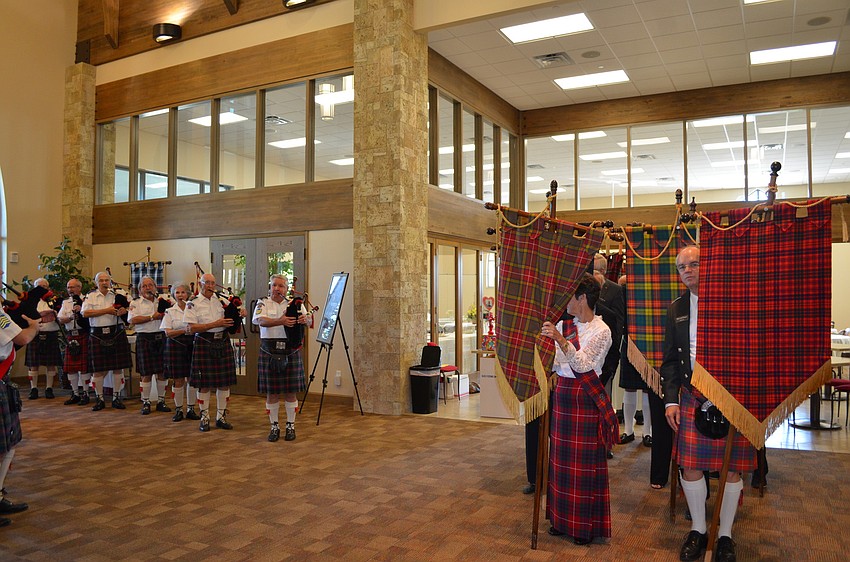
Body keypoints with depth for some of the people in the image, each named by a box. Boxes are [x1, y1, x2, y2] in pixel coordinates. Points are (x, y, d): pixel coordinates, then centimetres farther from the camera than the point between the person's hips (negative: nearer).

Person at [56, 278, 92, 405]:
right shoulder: (65, 303, 16)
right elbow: (60, 319, 7)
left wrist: (81, 310, -18)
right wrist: (71, 317, -11)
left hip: (83, 336, -5)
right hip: (70, 336, 5)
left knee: (84, 366, -4)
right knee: (70, 366, 7)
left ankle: (85, 394, 6)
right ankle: (75, 394, 18)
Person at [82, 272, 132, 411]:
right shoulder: (91, 296, 4)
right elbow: (85, 313, -8)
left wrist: (123, 311, -14)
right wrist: (106, 311, -13)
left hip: (117, 333, 1)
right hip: (98, 335, -1)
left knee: (118, 367, 4)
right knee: (99, 369, 2)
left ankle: (116, 397, 15)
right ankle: (99, 399, 15)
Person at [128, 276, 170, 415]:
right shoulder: (135, 303, 4)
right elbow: (133, 320, -10)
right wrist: (153, 317, -12)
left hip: (161, 338, 3)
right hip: (145, 339, -3)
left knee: (162, 372, 5)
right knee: (146, 374, 0)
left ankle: (161, 401, 15)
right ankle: (145, 403, 11)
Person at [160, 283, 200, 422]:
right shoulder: (170, 312, 4)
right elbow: (168, 333, -5)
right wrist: (185, 330, -17)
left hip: (192, 344, 2)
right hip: (176, 345, -1)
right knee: (178, 380, 0)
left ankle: (191, 409, 13)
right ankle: (178, 410, 12)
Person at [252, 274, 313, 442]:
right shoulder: (263, 304, 4)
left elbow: (309, 320, -4)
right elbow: (262, 321, -16)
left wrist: (305, 319, -30)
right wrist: (280, 321, -35)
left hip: (291, 352, 1)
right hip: (269, 353, -1)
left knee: (290, 391, 6)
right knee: (271, 392, 6)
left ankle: (290, 426, 18)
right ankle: (274, 426, 19)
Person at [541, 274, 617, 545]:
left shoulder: (601, 331, -9)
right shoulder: (562, 326, 8)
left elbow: (582, 363, -21)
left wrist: (561, 340, -33)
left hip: (585, 400, -6)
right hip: (562, 394, 6)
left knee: (584, 461, 2)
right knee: (561, 458, 12)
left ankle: (586, 525, 16)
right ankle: (563, 519, 26)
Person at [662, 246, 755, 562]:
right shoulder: (676, 308, 9)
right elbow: (670, 359, 11)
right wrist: (671, 400, 3)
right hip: (693, 396, 3)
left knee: (732, 467, 6)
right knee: (690, 465, 4)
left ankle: (725, 535, 24)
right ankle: (698, 530, 24)